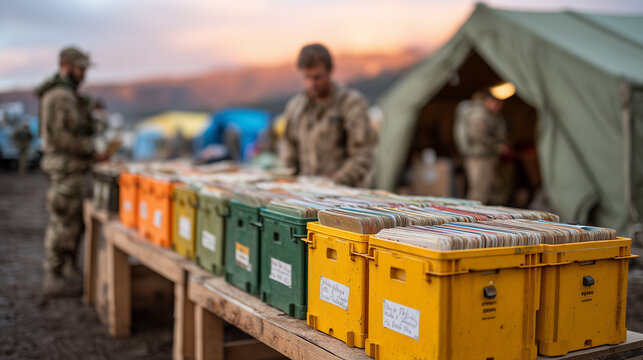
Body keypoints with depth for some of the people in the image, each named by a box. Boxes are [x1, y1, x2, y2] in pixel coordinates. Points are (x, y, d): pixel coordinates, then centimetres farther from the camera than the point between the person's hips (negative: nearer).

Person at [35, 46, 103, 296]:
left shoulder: (69, 94, 20)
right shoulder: (60, 96, -14)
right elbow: (62, 136, -21)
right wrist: (92, 152, -14)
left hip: (71, 167, 11)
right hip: (67, 167, -11)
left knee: (73, 223, 15)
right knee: (63, 224, -5)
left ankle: (68, 272, 24)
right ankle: (54, 278, 3)